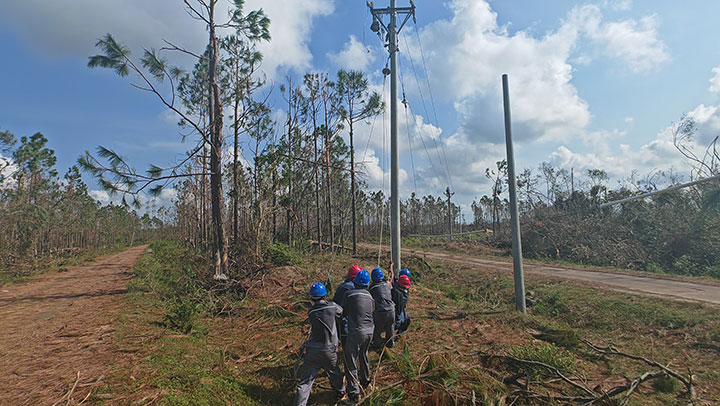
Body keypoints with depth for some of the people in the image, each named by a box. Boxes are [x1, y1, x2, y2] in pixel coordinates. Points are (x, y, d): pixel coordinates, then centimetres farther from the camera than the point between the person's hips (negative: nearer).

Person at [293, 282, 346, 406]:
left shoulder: (311, 312, -3)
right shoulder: (333, 306, -8)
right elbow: (342, 311, 10)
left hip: (313, 351, 0)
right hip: (329, 350, 1)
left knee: (305, 380, 4)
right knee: (334, 372, 25)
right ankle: (340, 392, 46)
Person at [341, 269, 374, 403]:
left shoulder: (349, 294, -3)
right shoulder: (369, 295, 11)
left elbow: (343, 312, 5)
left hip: (356, 332, -6)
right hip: (369, 331, 6)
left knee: (350, 362, 3)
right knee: (363, 355, 29)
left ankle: (354, 392, 3)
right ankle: (365, 380, 45)